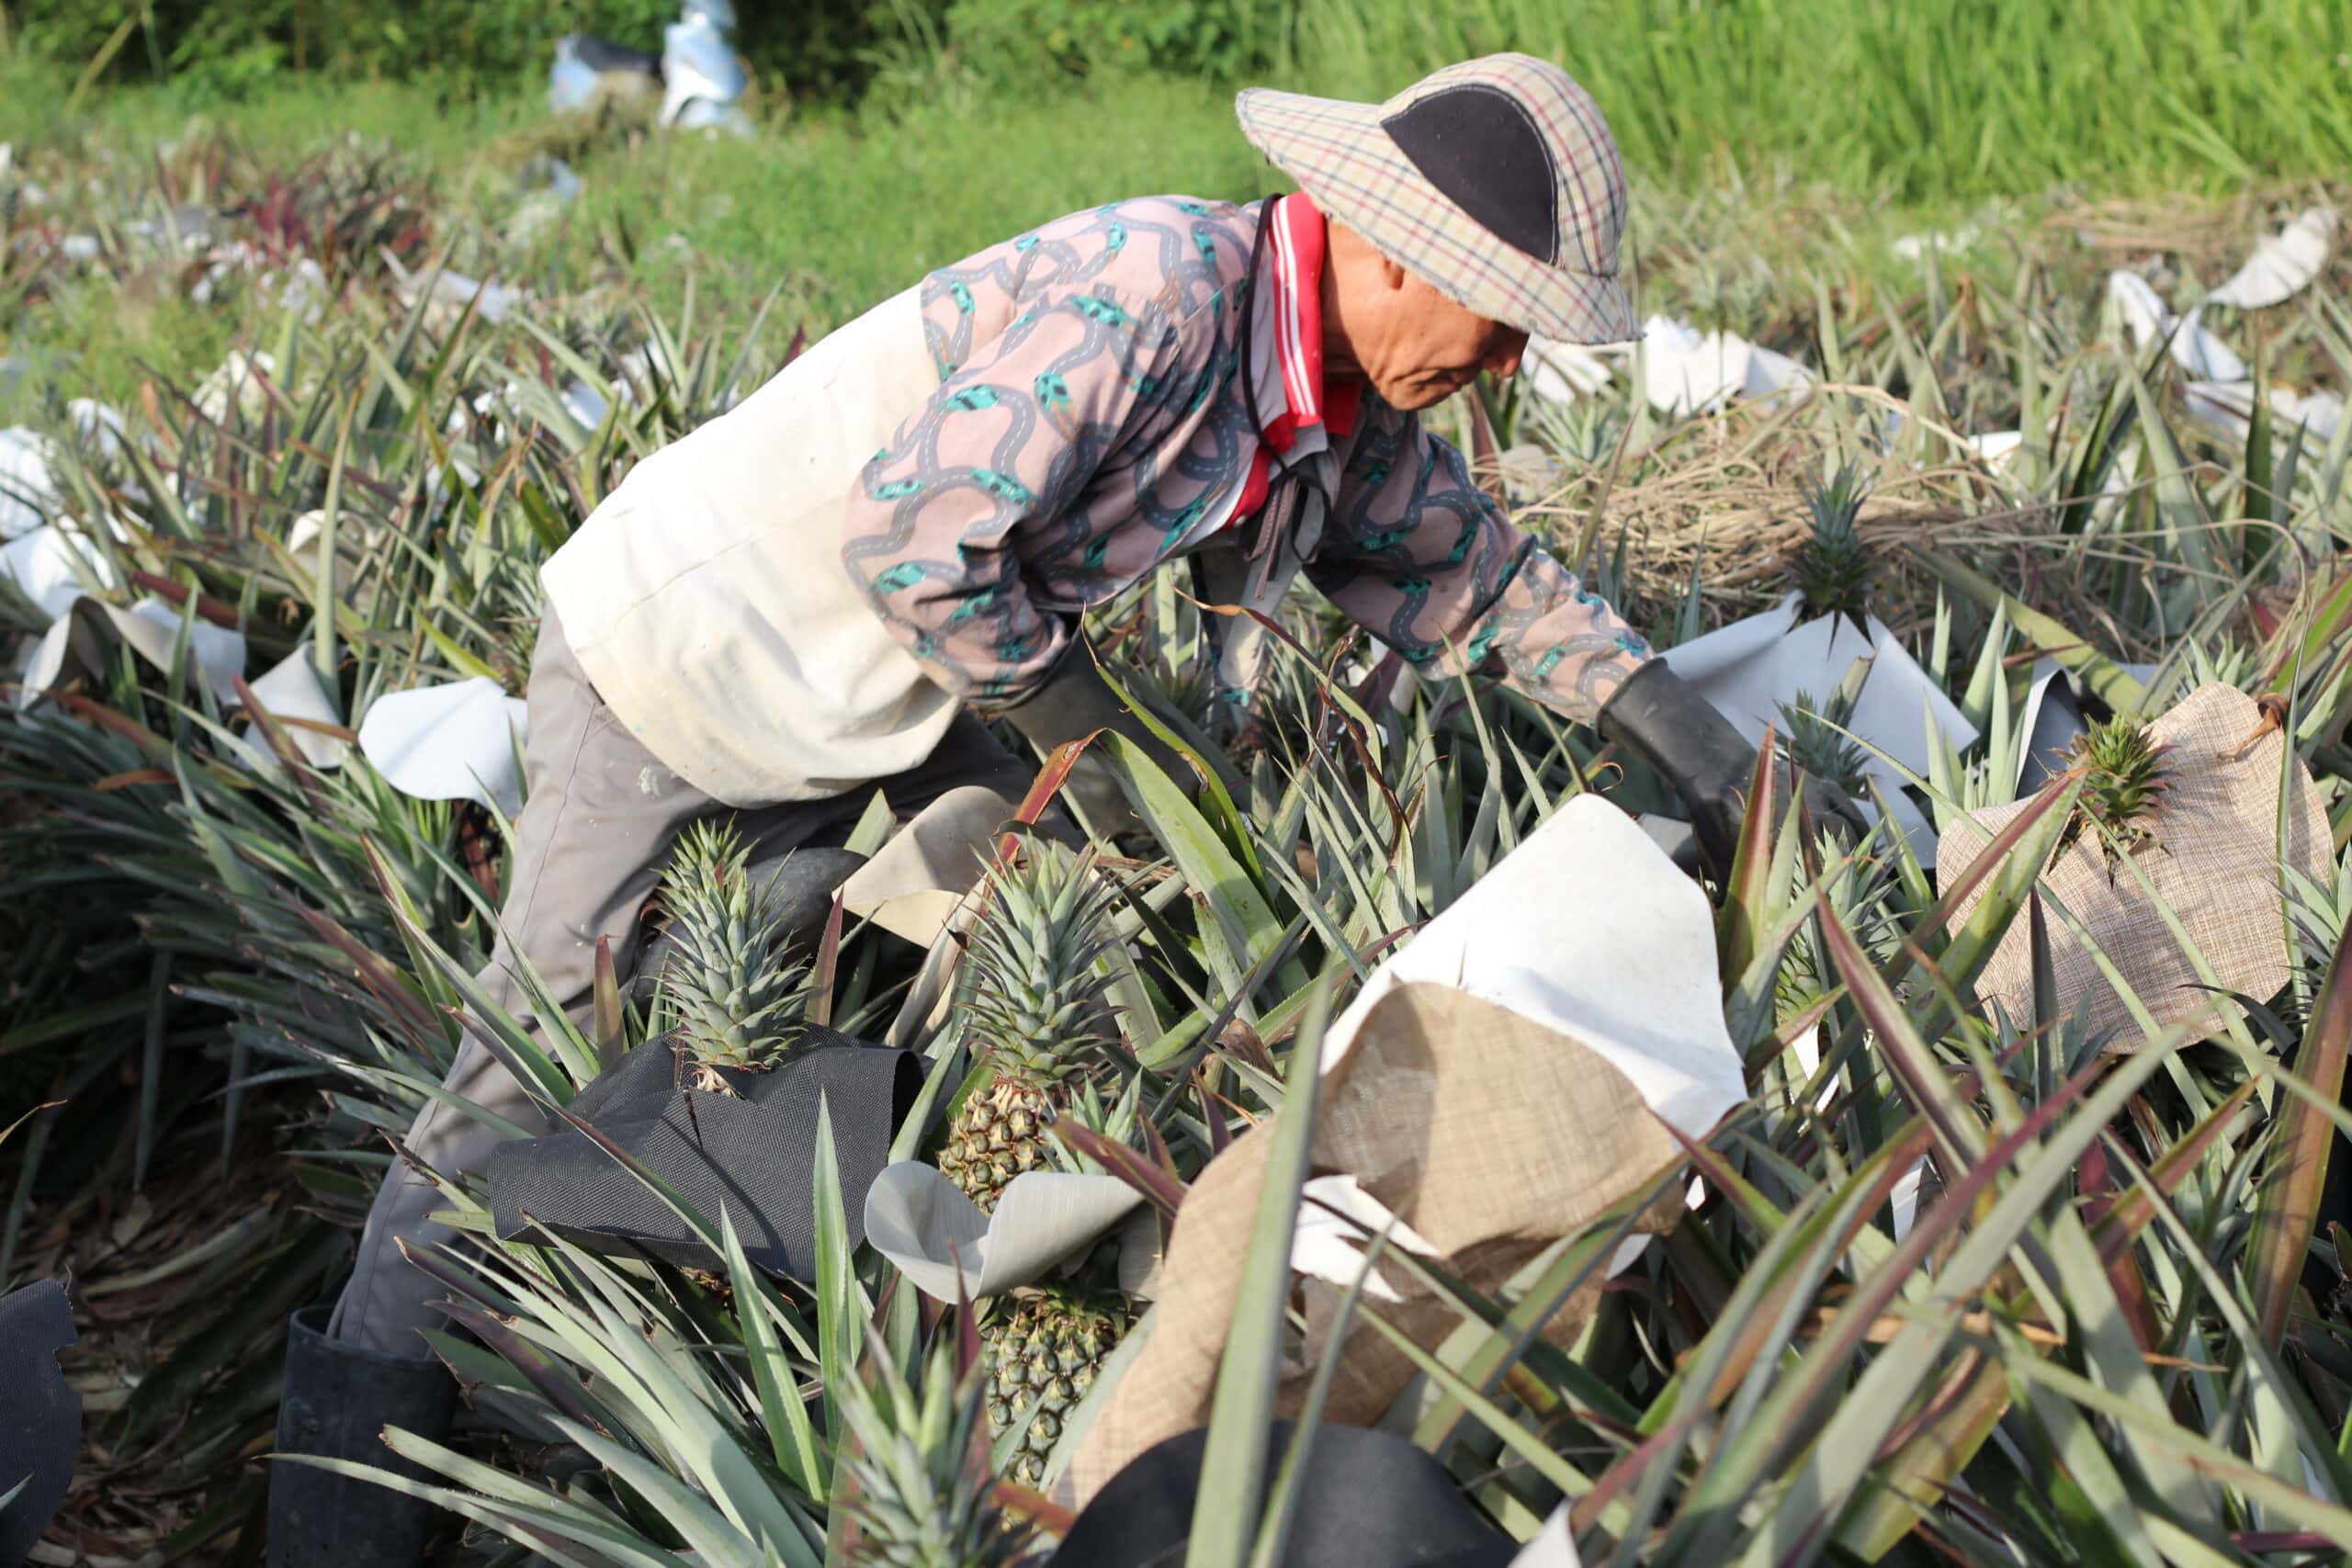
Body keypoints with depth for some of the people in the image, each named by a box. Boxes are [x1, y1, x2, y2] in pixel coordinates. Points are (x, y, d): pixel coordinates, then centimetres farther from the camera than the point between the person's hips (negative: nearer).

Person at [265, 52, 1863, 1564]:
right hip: (681, 632, -8)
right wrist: (1095, 730, -18)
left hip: (890, 681, 9)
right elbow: (917, 540, -32)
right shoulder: (1150, 289, -32)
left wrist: (1707, 753, 9)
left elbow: (1484, 574, 12)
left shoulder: (1356, 411, -2)